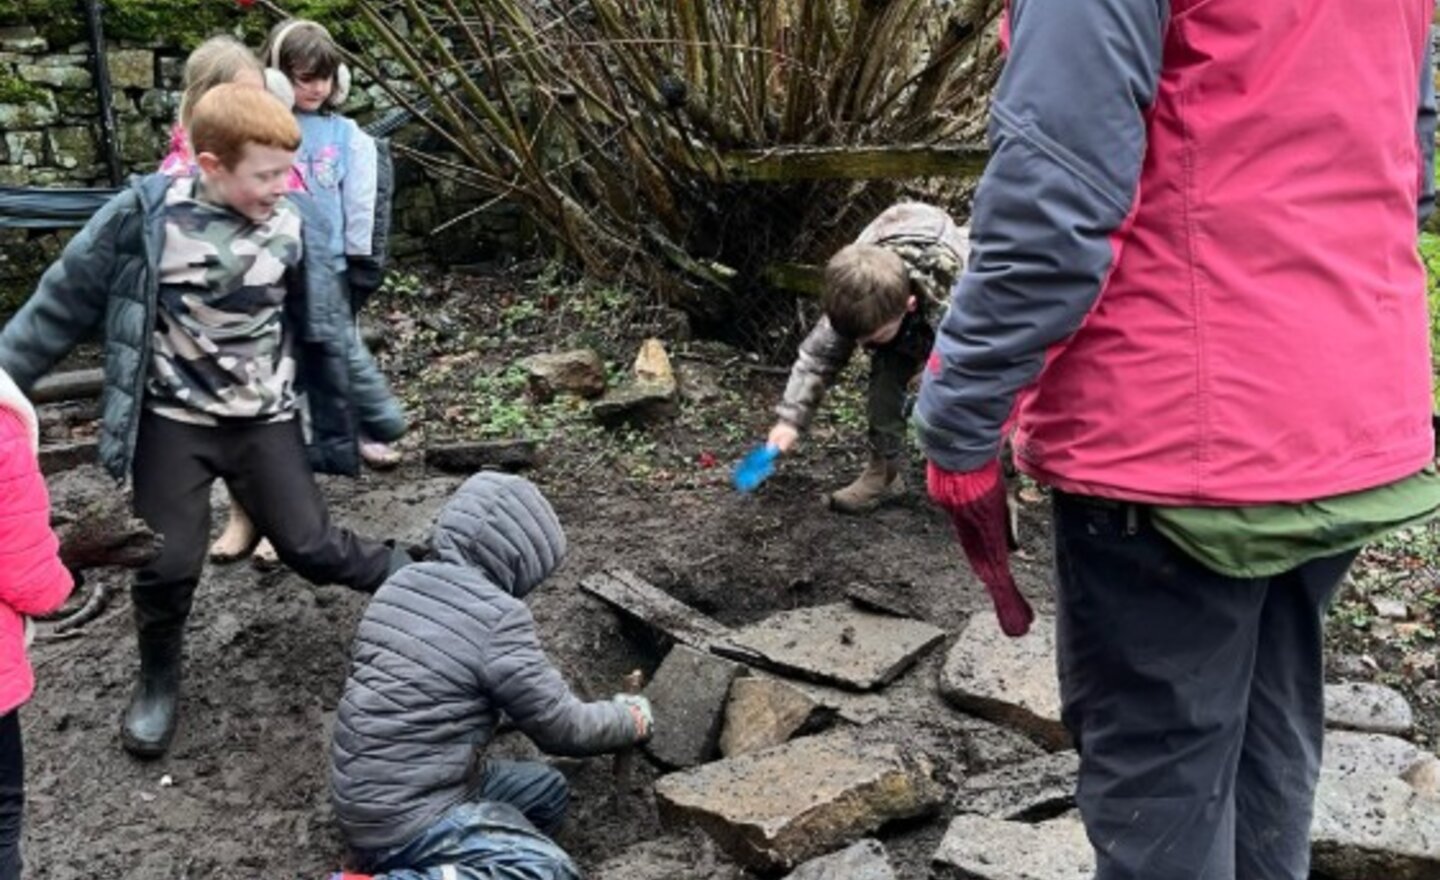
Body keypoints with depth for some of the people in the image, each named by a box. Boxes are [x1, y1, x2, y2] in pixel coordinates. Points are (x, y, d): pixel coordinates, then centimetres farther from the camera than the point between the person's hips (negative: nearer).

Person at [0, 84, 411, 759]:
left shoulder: (295, 225, -8)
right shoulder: (144, 216, -15)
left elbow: (330, 331, 6)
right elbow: (63, 304, -4)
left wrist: (381, 412, 11)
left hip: (265, 422, 1)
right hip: (173, 421, -1)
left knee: (310, 546, 0)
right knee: (167, 563, 2)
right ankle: (158, 679, 28)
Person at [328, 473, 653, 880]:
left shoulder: (401, 583, 5)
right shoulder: (497, 616, -18)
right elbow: (561, 727, -8)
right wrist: (631, 720, 11)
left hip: (365, 797, 9)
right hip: (406, 817, -9)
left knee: (548, 791, 18)